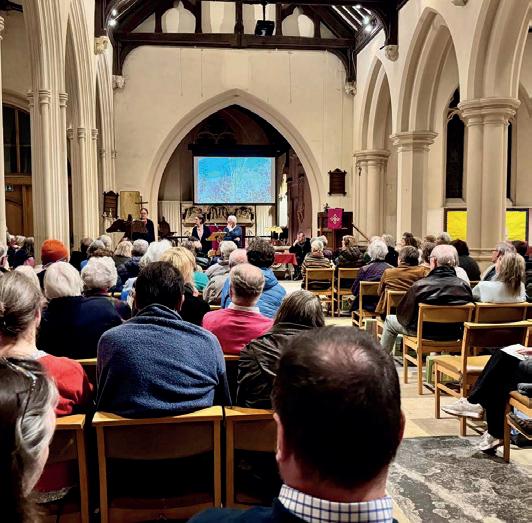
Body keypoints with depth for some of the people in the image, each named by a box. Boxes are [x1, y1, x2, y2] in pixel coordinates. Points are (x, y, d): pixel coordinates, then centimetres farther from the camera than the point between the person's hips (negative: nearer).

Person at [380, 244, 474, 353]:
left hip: (425, 333, -4)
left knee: (390, 320, 21)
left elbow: (404, 317, -14)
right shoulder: (464, 286, -15)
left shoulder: (420, 285, -23)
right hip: (454, 334, 4)